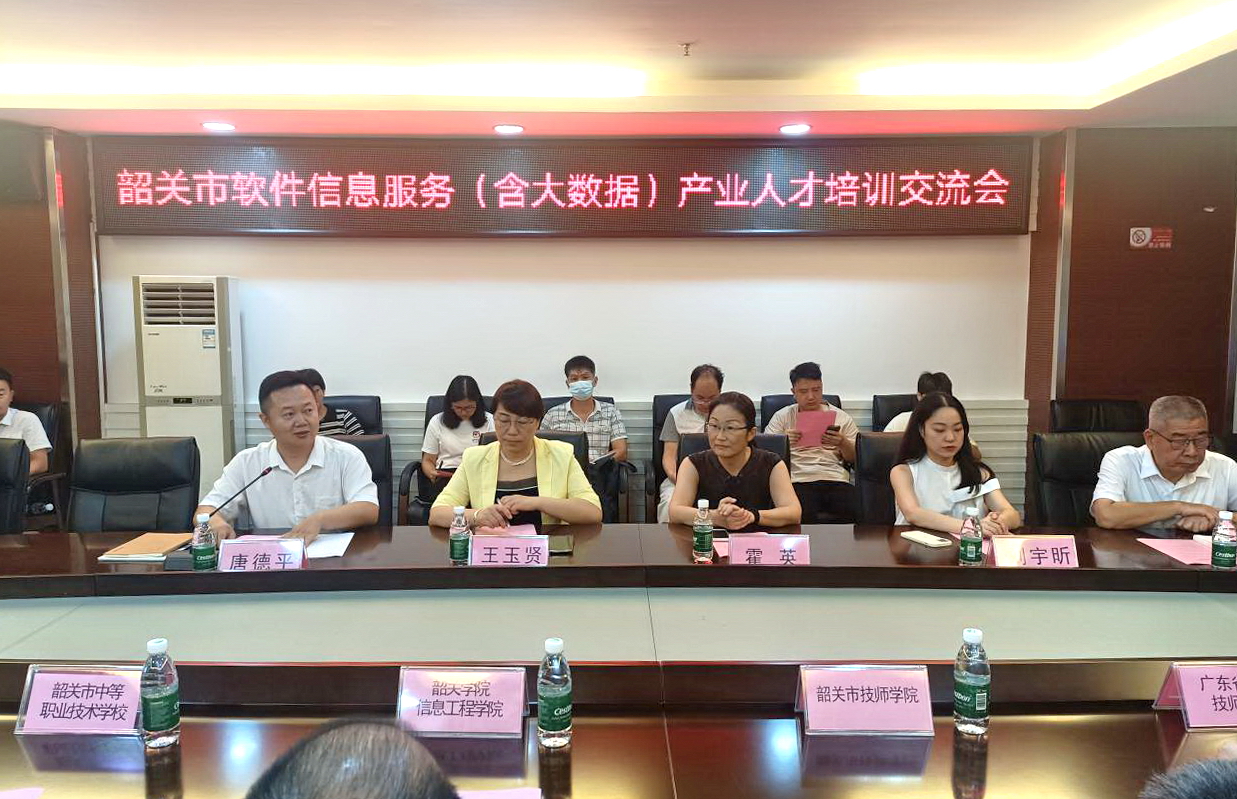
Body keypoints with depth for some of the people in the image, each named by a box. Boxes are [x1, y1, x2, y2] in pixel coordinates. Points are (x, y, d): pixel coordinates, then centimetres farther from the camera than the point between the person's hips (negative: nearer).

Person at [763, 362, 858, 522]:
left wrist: (842, 443, -4)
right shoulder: (781, 417, 17)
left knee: (856, 512, -29)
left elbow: (855, 458, 17)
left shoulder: (841, 417, 20)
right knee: (802, 516, -35)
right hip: (799, 481, -2)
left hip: (835, 479, 2)